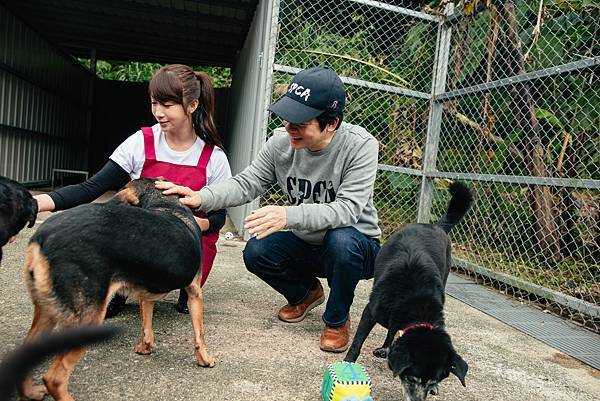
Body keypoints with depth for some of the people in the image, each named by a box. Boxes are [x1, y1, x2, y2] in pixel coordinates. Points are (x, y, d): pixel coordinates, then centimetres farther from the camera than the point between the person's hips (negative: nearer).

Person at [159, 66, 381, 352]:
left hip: (357, 245, -4)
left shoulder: (361, 146, -25)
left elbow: (346, 209, -33)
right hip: (306, 244, 4)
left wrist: (288, 215, -47)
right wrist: (201, 198, -28)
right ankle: (306, 292, 14)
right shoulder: (282, 141, -12)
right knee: (256, 252, -19)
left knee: (341, 239, -37)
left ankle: (337, 320, -7)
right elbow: (246, 183, -10)